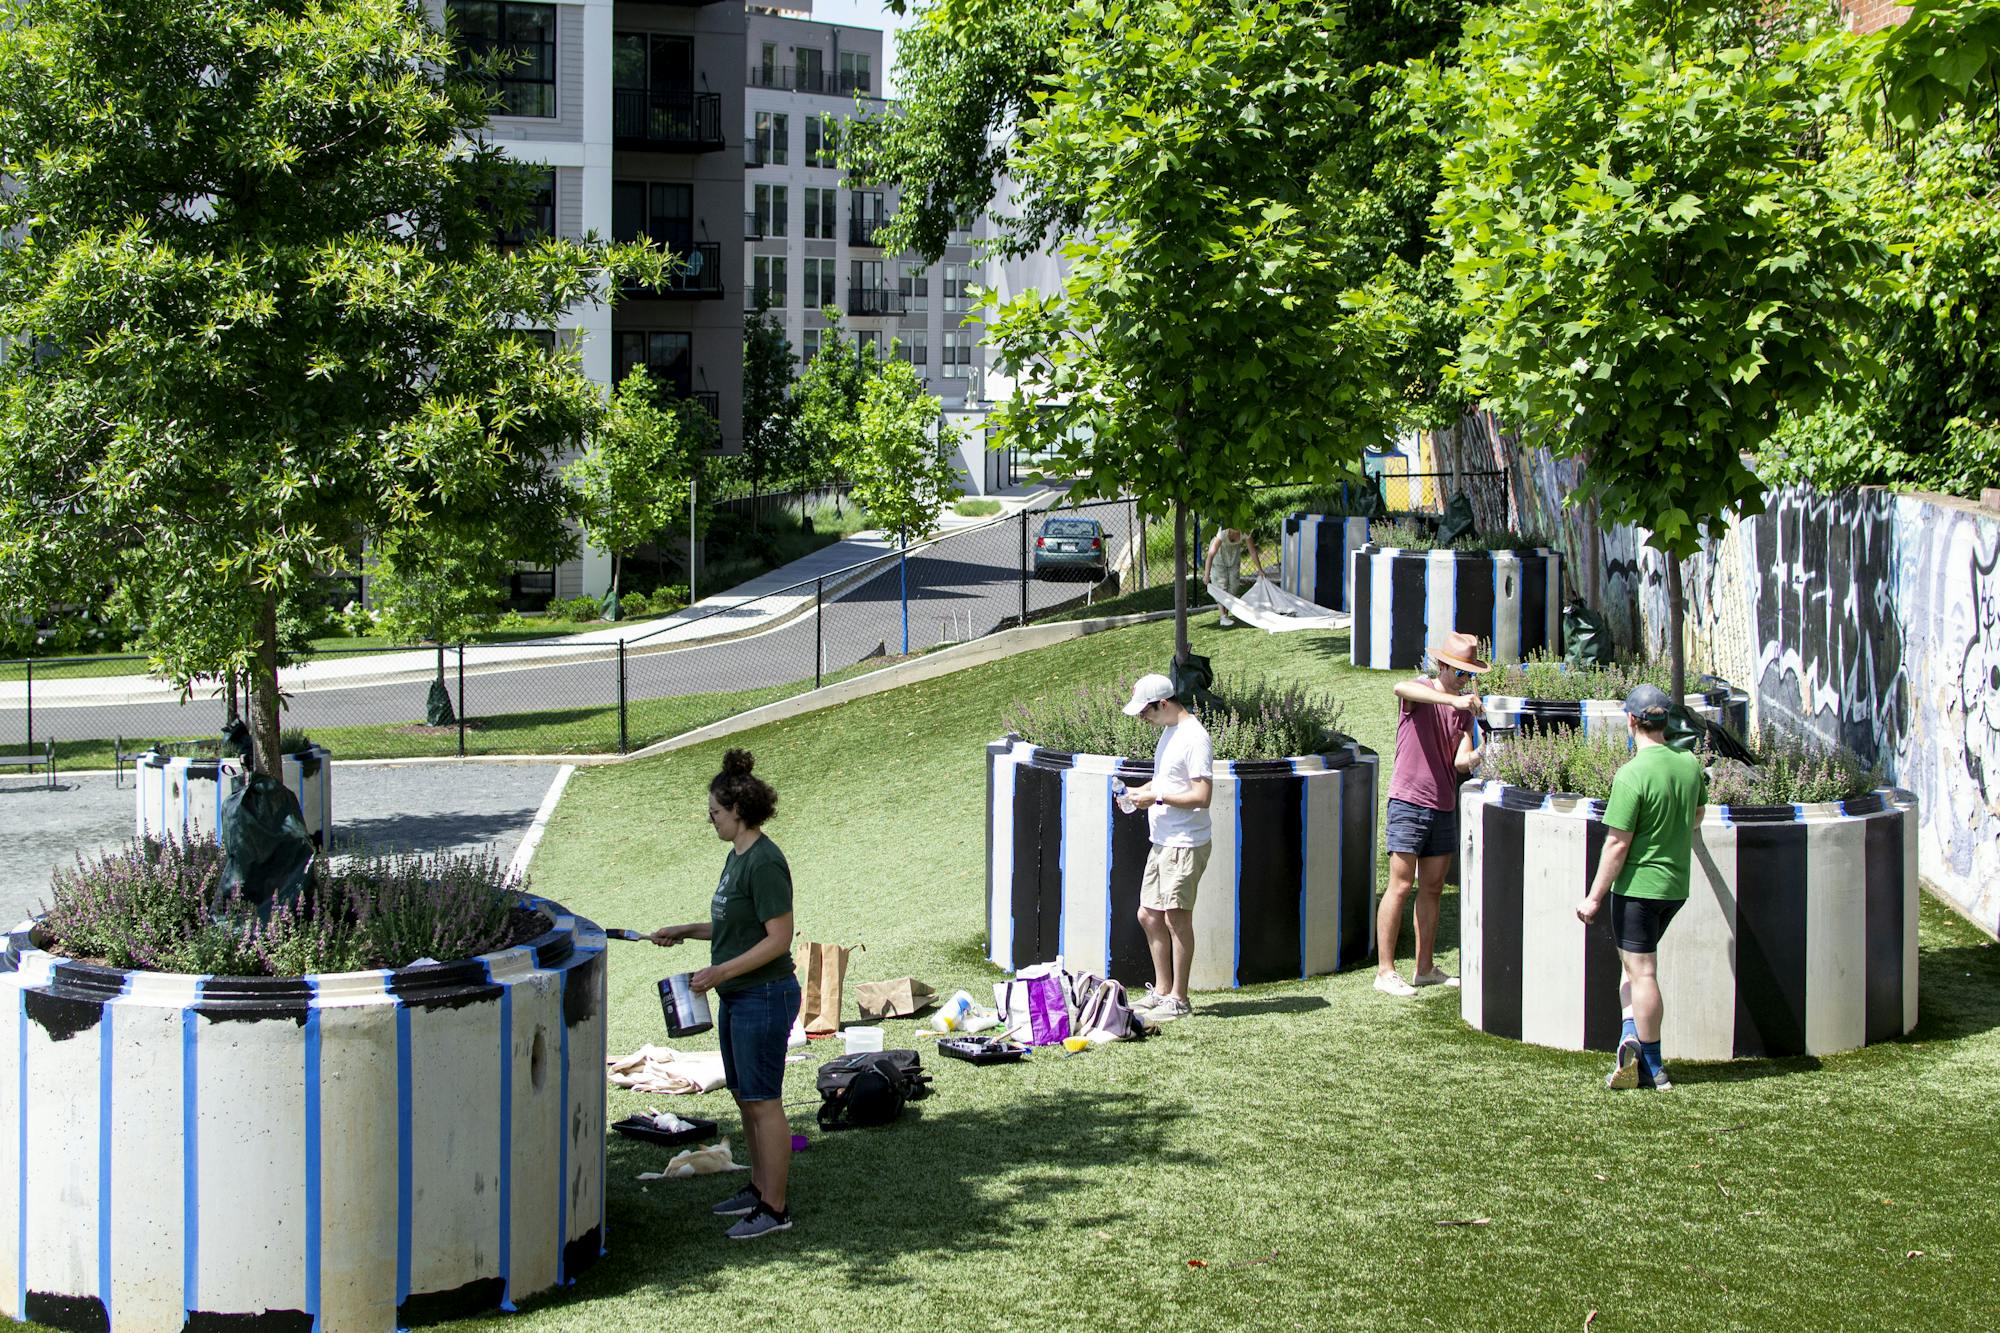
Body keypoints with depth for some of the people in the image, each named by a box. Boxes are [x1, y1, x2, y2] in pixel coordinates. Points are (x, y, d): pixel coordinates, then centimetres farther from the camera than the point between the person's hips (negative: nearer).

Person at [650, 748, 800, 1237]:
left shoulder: (764, 863, -20)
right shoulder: (737, 856, 11)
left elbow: (778, 939, -22)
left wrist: (720, 972, -22)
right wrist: (684, 932, 17)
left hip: (764, 997, -10)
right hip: (737, 997, 10)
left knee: (763, 1102, -3)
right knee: (744, 1098, 18)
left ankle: (775, 1208, 4)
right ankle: (759, 1188, 31)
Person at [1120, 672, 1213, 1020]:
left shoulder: (1194, 738, -17)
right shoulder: (1169, 731, 13)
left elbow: (1201, 796, -22)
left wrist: (1157, 798, -18)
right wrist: (1140, 791, 9)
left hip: (1185, 845, -10)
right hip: (1162, 843, 10)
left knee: (1176, 918, -5)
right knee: (1149, 915, 13)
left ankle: (1178, 999, 2)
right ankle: (1161, 991, 24)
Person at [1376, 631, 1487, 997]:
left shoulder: (1465, 709, 12)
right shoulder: (1421, 691, -6)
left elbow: (1459, 759, 1)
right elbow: (1401, 688, -33)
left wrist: (1471, 759, -24)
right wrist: (1453, 699, -44)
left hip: (1444, 806, 7)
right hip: (1409, 802, -7)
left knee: (1432, 889, 11)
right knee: (1401, 886, -7)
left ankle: (1425, 968, 18)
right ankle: (1385, 970, -3)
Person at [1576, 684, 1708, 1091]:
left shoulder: (1632, 775, -19)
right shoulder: (1691, 765, 2)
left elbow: (1617, 844, -17)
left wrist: (1594, 897, -10)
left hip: (1638, 886, -7)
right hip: (1676, 886, 7)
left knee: (1641, 972, 0)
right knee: (1636, 963, 20)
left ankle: (1652, 1066, 3)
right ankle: (1633, 1034, 5)